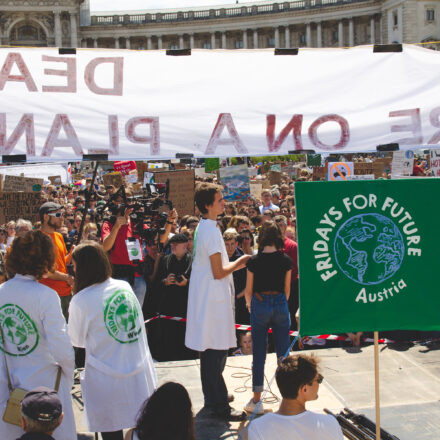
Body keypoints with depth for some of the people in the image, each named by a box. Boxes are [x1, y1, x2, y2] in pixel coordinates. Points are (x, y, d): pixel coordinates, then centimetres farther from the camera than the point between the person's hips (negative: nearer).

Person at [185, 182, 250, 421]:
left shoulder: (203, 227, 12)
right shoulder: (211, 230, -19)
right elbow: (218, 272, -20)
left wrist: (234, 264, 15)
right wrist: (239, 262, -5)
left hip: (206, 299, 10)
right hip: (213, 300, -10)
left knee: (211, 352, 17)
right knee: (216, 352, -4)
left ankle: (212, 398, 28)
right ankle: (219, 405, 2)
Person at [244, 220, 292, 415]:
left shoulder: (254, 261, -6)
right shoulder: (285, 260, -2)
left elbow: (248, 291, 2)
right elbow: (287, 289, 6)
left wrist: (249, 304, 22)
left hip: (260, 305, -1)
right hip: (280, 304, 1)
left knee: (258, 355, 5)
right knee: (283, 354, 9)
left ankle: (256, 401, 10)